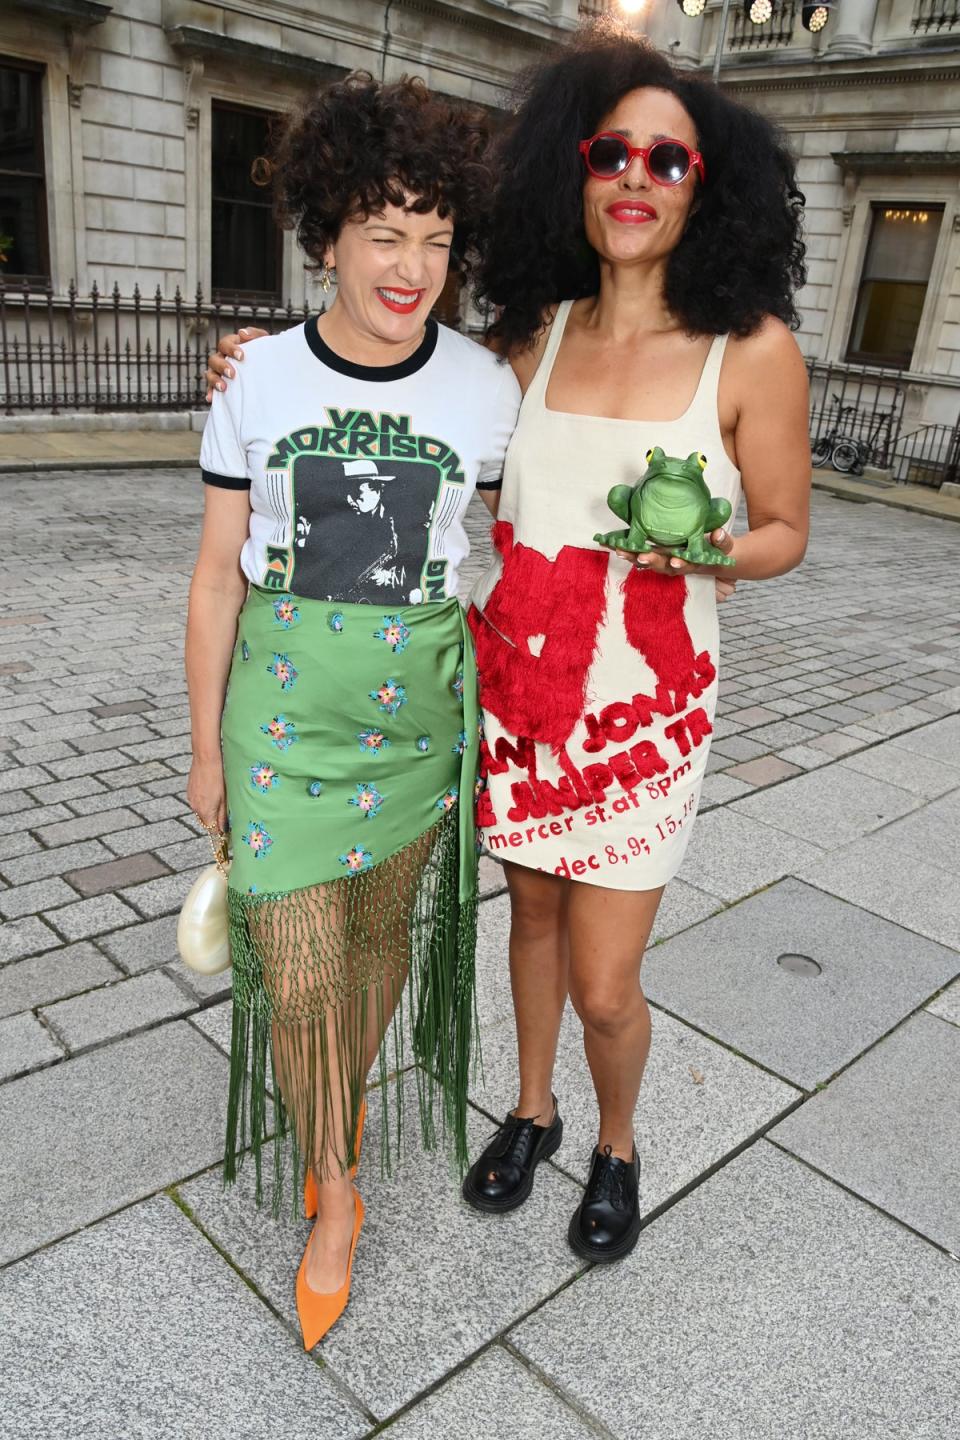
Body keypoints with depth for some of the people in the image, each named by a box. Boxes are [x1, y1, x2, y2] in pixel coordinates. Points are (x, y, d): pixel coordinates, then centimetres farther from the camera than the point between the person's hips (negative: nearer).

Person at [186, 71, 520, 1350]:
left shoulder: (485, 387, -4)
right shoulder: (259, 381, -5)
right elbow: (218, 576, 0)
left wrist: (503, 720, 7)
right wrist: (206, 750, 3)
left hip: (418, 715, 1)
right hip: (283, 712, 0)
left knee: (382, 931, 16)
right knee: (295, 974, 2)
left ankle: (352, 1091, 48)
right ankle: (334, 1196, 28)